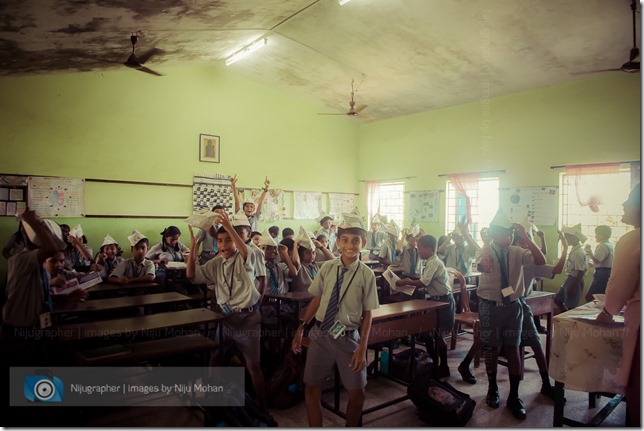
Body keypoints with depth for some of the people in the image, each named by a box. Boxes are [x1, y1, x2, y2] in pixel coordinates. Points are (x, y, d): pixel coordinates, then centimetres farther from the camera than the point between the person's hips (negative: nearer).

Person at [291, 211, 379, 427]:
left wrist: (362, 349, -10)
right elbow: (317, 300, 6)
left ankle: (351, 427, 39)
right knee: (311, 390, 12)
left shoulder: (366, 275, -11)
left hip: (349, 338, -2)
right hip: (321, 335, 2)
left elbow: (367, 314, -7)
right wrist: (301, 329, 7)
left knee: (356, 394, 12)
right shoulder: (327, 268, -4)